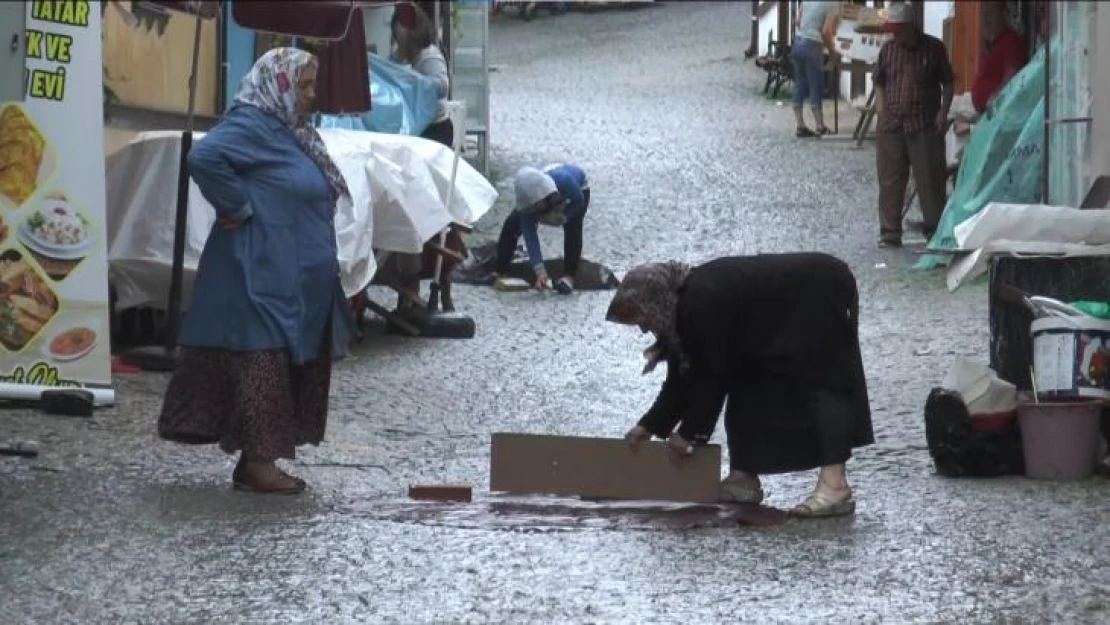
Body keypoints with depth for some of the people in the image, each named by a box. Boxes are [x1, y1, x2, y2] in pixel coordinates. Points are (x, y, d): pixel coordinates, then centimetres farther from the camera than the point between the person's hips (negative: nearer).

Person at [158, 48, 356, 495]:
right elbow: (205, 157, -30)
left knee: (292, 365, 11)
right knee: (262, 363, -8)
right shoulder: (250, 126, -14)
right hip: (262, 275, -10)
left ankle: (257, 462, 16)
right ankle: (258, 462, -6)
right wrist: (237, 206, -20)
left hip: (294, 283, 10)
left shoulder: (289, 132, 17)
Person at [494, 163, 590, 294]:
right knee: (512, 224, -10)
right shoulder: (528, 202, -38)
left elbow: (580, 201, -27)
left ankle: (569, 276, -21)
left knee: (573, 227, -30)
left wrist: (561, 216, -39)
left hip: (579, 188, -2)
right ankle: (500, 271, 5)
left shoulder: (565, 182, -48)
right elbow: (530, 236, -38)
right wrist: (539, 270, -46)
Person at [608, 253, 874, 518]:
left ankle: (835, 485, -28)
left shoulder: (702, 307, -29)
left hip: (822, 296, -10)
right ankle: (744, 477, 9)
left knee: (822, 382, -19)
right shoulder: (685, 306, 1)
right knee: (748, 383, 7)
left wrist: (689, 432, -13)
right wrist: (650, 426, 9)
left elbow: (712, 377, -23)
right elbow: (683, 375, 9)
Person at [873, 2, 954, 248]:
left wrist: (943, 112, -5)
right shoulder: (888, 49, 8)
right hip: (892, 126, 3)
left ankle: (934, 229, 7)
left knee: (930, 179, -1)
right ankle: (890, 233, 9)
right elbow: (879, 83, 17)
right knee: (890, 181, 3)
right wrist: (882, 111, 5)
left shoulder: (933, 48, 0)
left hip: (926, 126, -3)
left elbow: (947, 83, 5)